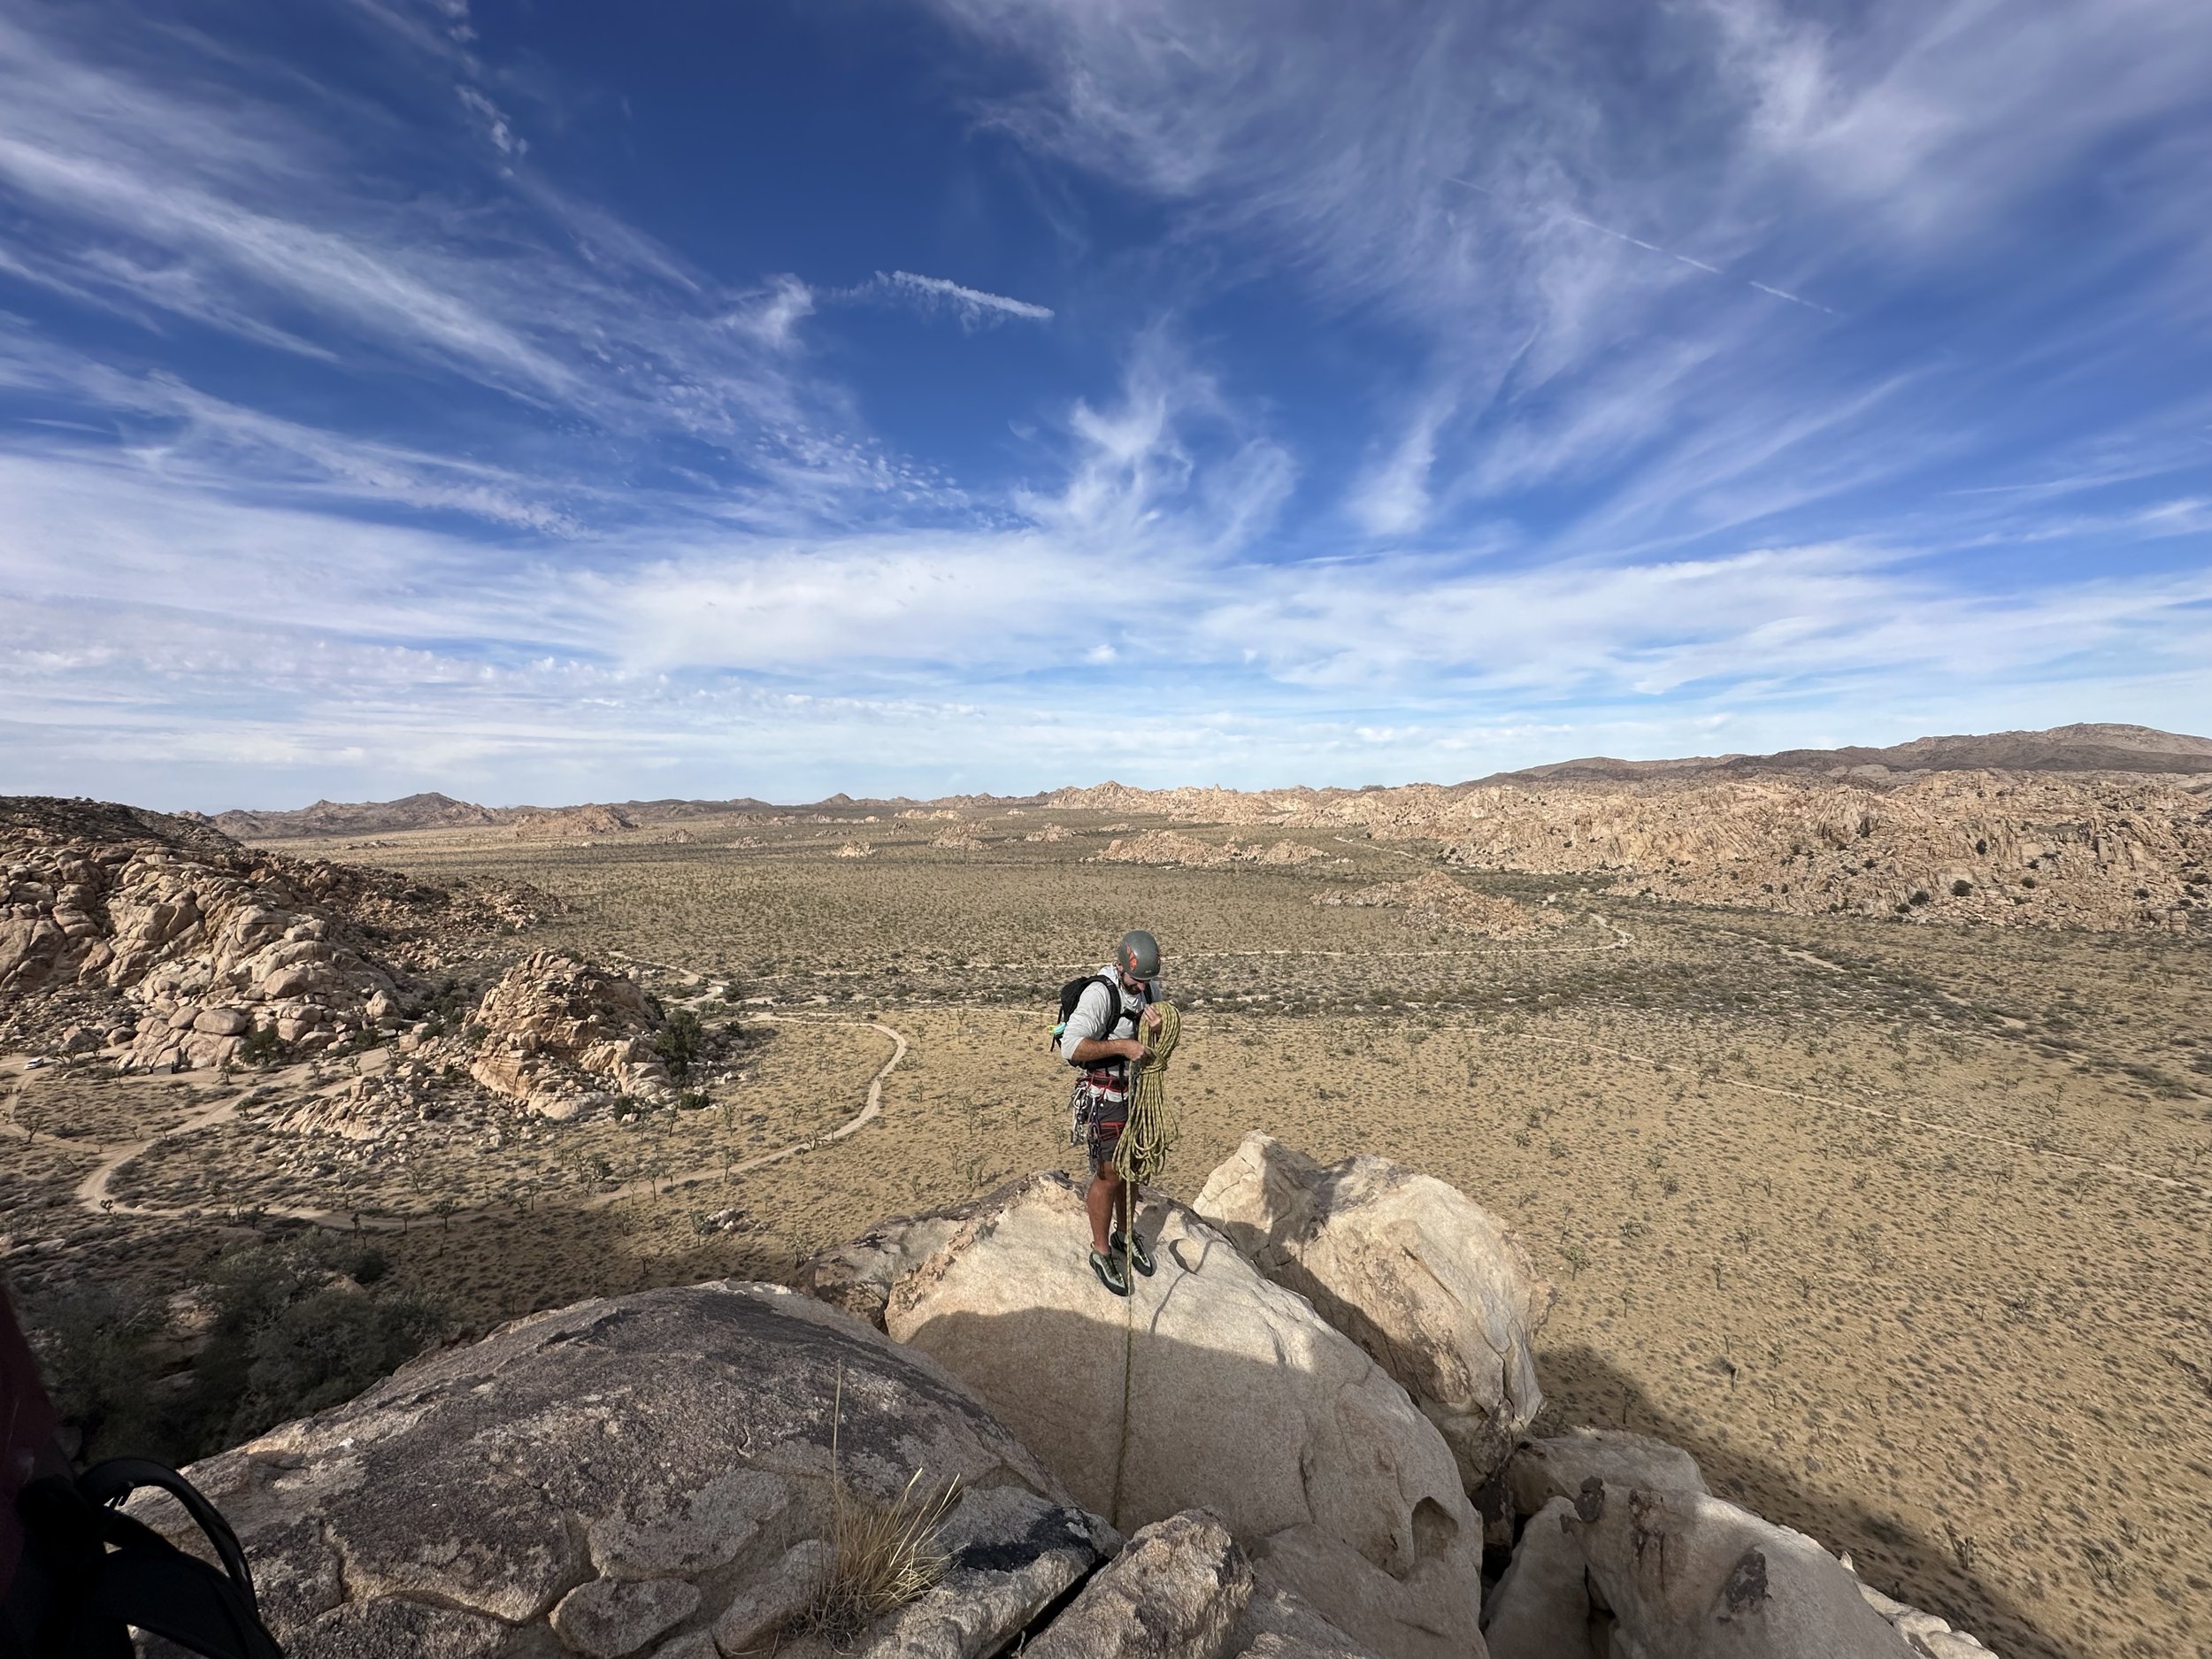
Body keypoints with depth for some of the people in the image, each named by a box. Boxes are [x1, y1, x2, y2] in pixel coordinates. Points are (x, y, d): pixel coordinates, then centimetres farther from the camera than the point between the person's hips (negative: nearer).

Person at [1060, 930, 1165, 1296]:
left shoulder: (1152, 988, -1)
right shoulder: (1100, 994, -24)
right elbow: (1071, 1047, -30)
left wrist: (1157, 1030, -19)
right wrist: (1123, 1046, -32)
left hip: (1140, 1090, 7)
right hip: (1107, 1095, -7)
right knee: (1109, 1175, 3)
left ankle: (1124, 1234, 40)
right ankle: (1101, 1252, 23)